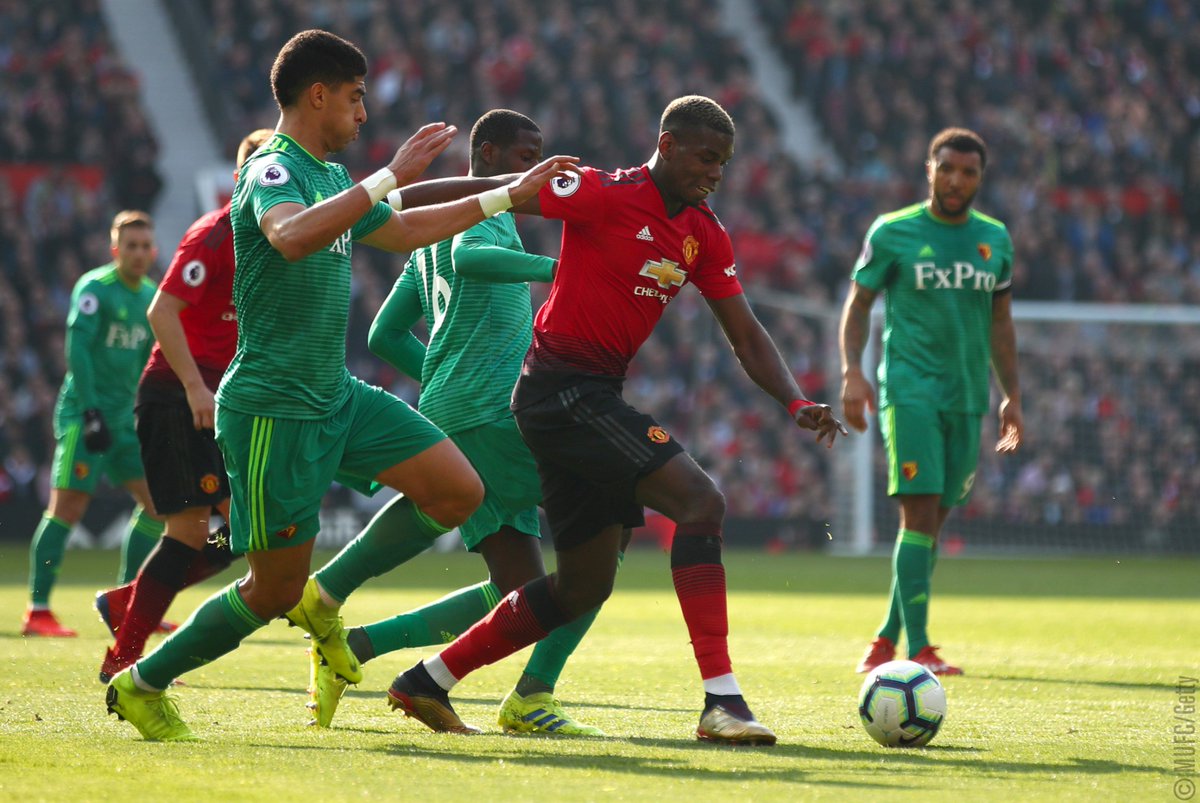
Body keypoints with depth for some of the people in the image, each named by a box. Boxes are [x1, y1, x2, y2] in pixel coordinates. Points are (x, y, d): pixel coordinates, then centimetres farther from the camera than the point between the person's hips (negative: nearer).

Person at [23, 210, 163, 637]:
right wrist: (91, 411, -24)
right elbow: (76, 347, -18)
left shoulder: (152, 295, 13)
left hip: (125, 419, 8)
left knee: (158, 501, 3)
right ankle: (37, 611, -8)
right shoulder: (95, 288, -10)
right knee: (67, 506, -11)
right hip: (84, 414, -8)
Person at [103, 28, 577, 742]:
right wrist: (390, 177, -40)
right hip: (274, 410, -9)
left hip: (337, 397, 9)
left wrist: (509, 195, 29)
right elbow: (291, 236, -40)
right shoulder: (273, 172, -16)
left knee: (459, 490, 0)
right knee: (273, 592, -3)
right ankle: (141, 685, 16)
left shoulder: (331, 176, 12)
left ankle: (321, 601, 14)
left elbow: (400, 231, 30)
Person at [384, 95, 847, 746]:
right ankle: (721, 699, -25)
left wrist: (797, 404, -3)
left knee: (583, 586, 13)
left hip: (597, 398, 9)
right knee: (700, 502, -21)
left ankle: (428, 681, 23)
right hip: (563, 389, -9)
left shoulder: (705, 236, 10)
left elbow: (747, 338, 12)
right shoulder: (606, 196, -13)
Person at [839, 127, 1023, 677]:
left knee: (933, 521, 7)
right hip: (909, 389, -5)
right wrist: (852, 372, -10)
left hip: (967, 398, 5)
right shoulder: (892, 233, -2)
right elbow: (857, 304, 3)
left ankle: (887, 640, 20)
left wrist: (1012, 397, 15)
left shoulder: (995, 239, 10)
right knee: (920, 511, -16)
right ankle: (918, 651, -18)